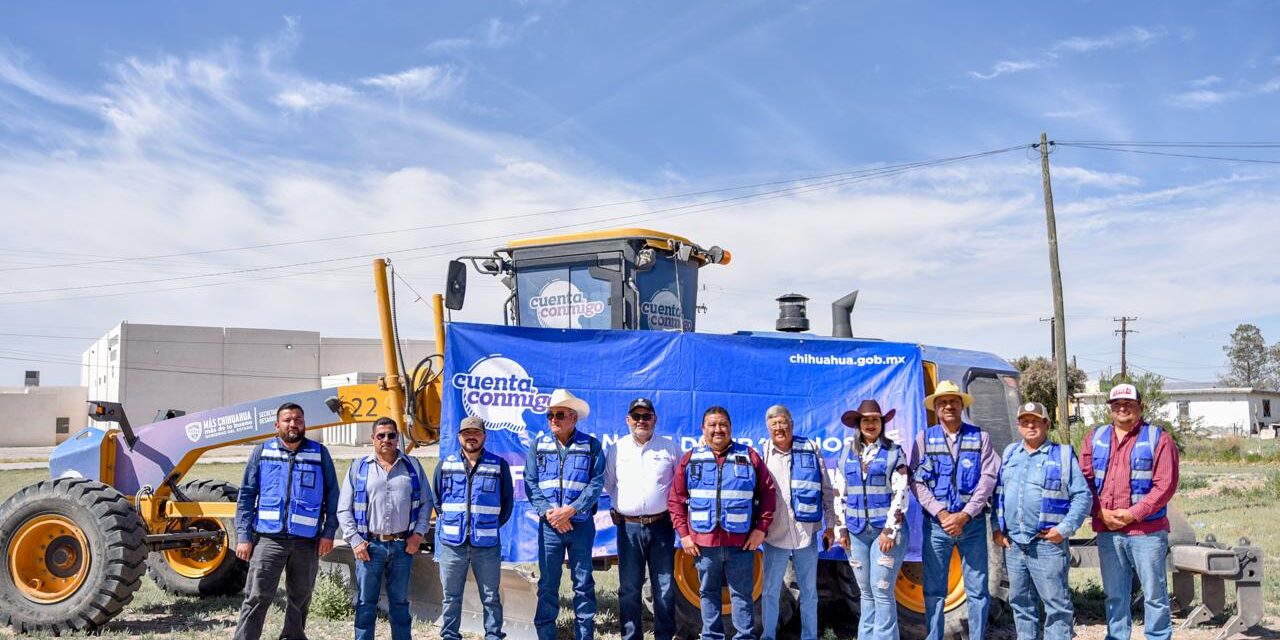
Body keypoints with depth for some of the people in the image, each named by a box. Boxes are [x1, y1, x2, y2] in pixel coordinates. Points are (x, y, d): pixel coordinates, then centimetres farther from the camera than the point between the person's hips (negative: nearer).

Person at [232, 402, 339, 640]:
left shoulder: (319, 453, 5)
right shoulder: (262, 452, 5)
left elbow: (332, 495, 7)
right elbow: (246, 496, 4)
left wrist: (329, 532, -2)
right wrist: (244, 537, -3)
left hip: (307, 542, 1)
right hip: (269, 538, -1)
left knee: (300, 600, 13)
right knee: (256, 598, -6)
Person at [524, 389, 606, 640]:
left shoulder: (591, 445, 0)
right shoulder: (537, 445, 5)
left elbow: (596, 483, -8)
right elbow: (531, 484, 1)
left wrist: (570, 510, -17)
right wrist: (548, 512, -13)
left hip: (581, 524, -1)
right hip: (549, 525, 1)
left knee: (583, 584, 6)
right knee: (547, 584, 5)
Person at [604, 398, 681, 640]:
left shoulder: (670, 447, 3)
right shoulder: (617, 449, 7)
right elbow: (608, 484, 18)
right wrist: (623, 502, 11)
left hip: (661, 526, -1)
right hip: (628, 527, 1)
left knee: (664, 588, 5)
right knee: (629, 589, 7)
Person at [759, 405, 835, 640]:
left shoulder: (811, 449, 0)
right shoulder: (762, 453, 0)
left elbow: (826, 490, 5)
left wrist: (830, 525, 5)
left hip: (807, 532, 0)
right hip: (774, 534, 0)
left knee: (809, 592, 11)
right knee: (770, 591, 9)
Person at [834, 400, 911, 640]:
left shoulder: (894, 452, -1)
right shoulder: (847, 453, 10)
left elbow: (900, 494, -7)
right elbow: (840, 493, 13)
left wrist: (890, 530, -13)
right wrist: (842, 528, 8)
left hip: (886, 529, -4)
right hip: (857, 530, 4)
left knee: (882, 591, -6)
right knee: (866, 592, 10)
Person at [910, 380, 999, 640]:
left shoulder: (980, 437, 4)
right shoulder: (925, 438, 4)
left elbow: (988, 478, -4)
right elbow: (916, 481, -2)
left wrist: (964, 515, -13)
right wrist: (941, 513, -13)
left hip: (972, 522, 0)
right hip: (936, 524, 0)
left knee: (978, 590, 4)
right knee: (934, 590, 5)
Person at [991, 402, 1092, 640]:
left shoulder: (1063, 455, 0)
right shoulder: (1010, 453, 14)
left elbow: (1083, 496, -4)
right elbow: (998, 494, 17)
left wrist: (1064, 529, -11)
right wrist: (997, 528, 7)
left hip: (1048, 543, -5)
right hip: (1012, 543, 5)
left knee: (1056, 604, -3)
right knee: (1021, 602, 14)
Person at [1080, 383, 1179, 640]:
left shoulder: (1158, 439, 0)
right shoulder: (1095, 438, 11)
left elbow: (1165, 485, -7)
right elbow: (1085, 480, 8)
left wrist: (1133, 514, -13)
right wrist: (1101, 512, -6)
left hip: (1147, 530, -3)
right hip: (1107, 531, 4)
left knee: (1154, 594, 3)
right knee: (1114, 595, 12)